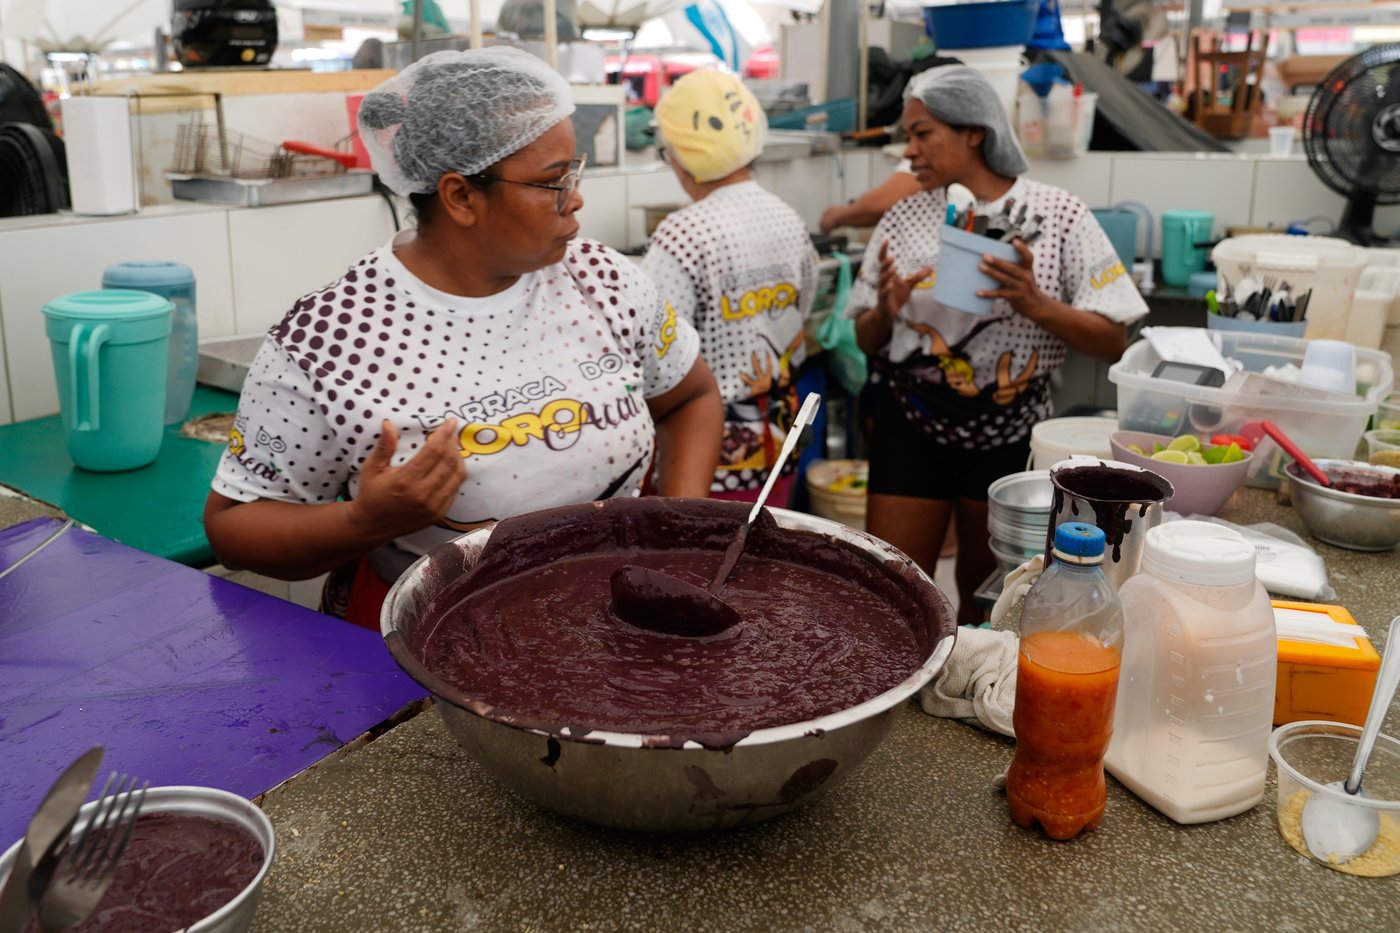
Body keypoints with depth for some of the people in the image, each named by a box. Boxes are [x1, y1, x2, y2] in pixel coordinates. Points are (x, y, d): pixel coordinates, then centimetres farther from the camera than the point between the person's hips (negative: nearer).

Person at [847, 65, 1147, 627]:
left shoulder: (1058, 216, -5)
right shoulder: (905, 219, 2)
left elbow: (1112, 342, -7)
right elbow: (867, 343, 7)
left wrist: (1034, 304, -22)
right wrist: (885, 311, -14)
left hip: (1009, 437, -1)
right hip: (912, 431, 2)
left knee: (984, 600, 15)